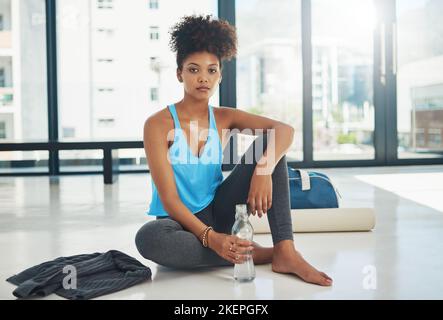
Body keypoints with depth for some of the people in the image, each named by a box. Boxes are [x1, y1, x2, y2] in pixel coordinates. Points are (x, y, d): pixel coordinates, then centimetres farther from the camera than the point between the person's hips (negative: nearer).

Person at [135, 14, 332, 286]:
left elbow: (285, 130, -15)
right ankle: (253, 253, -25)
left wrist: (263, 170, -35)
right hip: (181, 223, -3)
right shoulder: (158, 125, -13)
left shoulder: (225, 119, 0)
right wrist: (211, 238, -33)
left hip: (218, 212, 4)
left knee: (268, 145, -12)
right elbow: (169, 199, -19)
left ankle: (285, 251, -24)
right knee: (148, 238, -40)